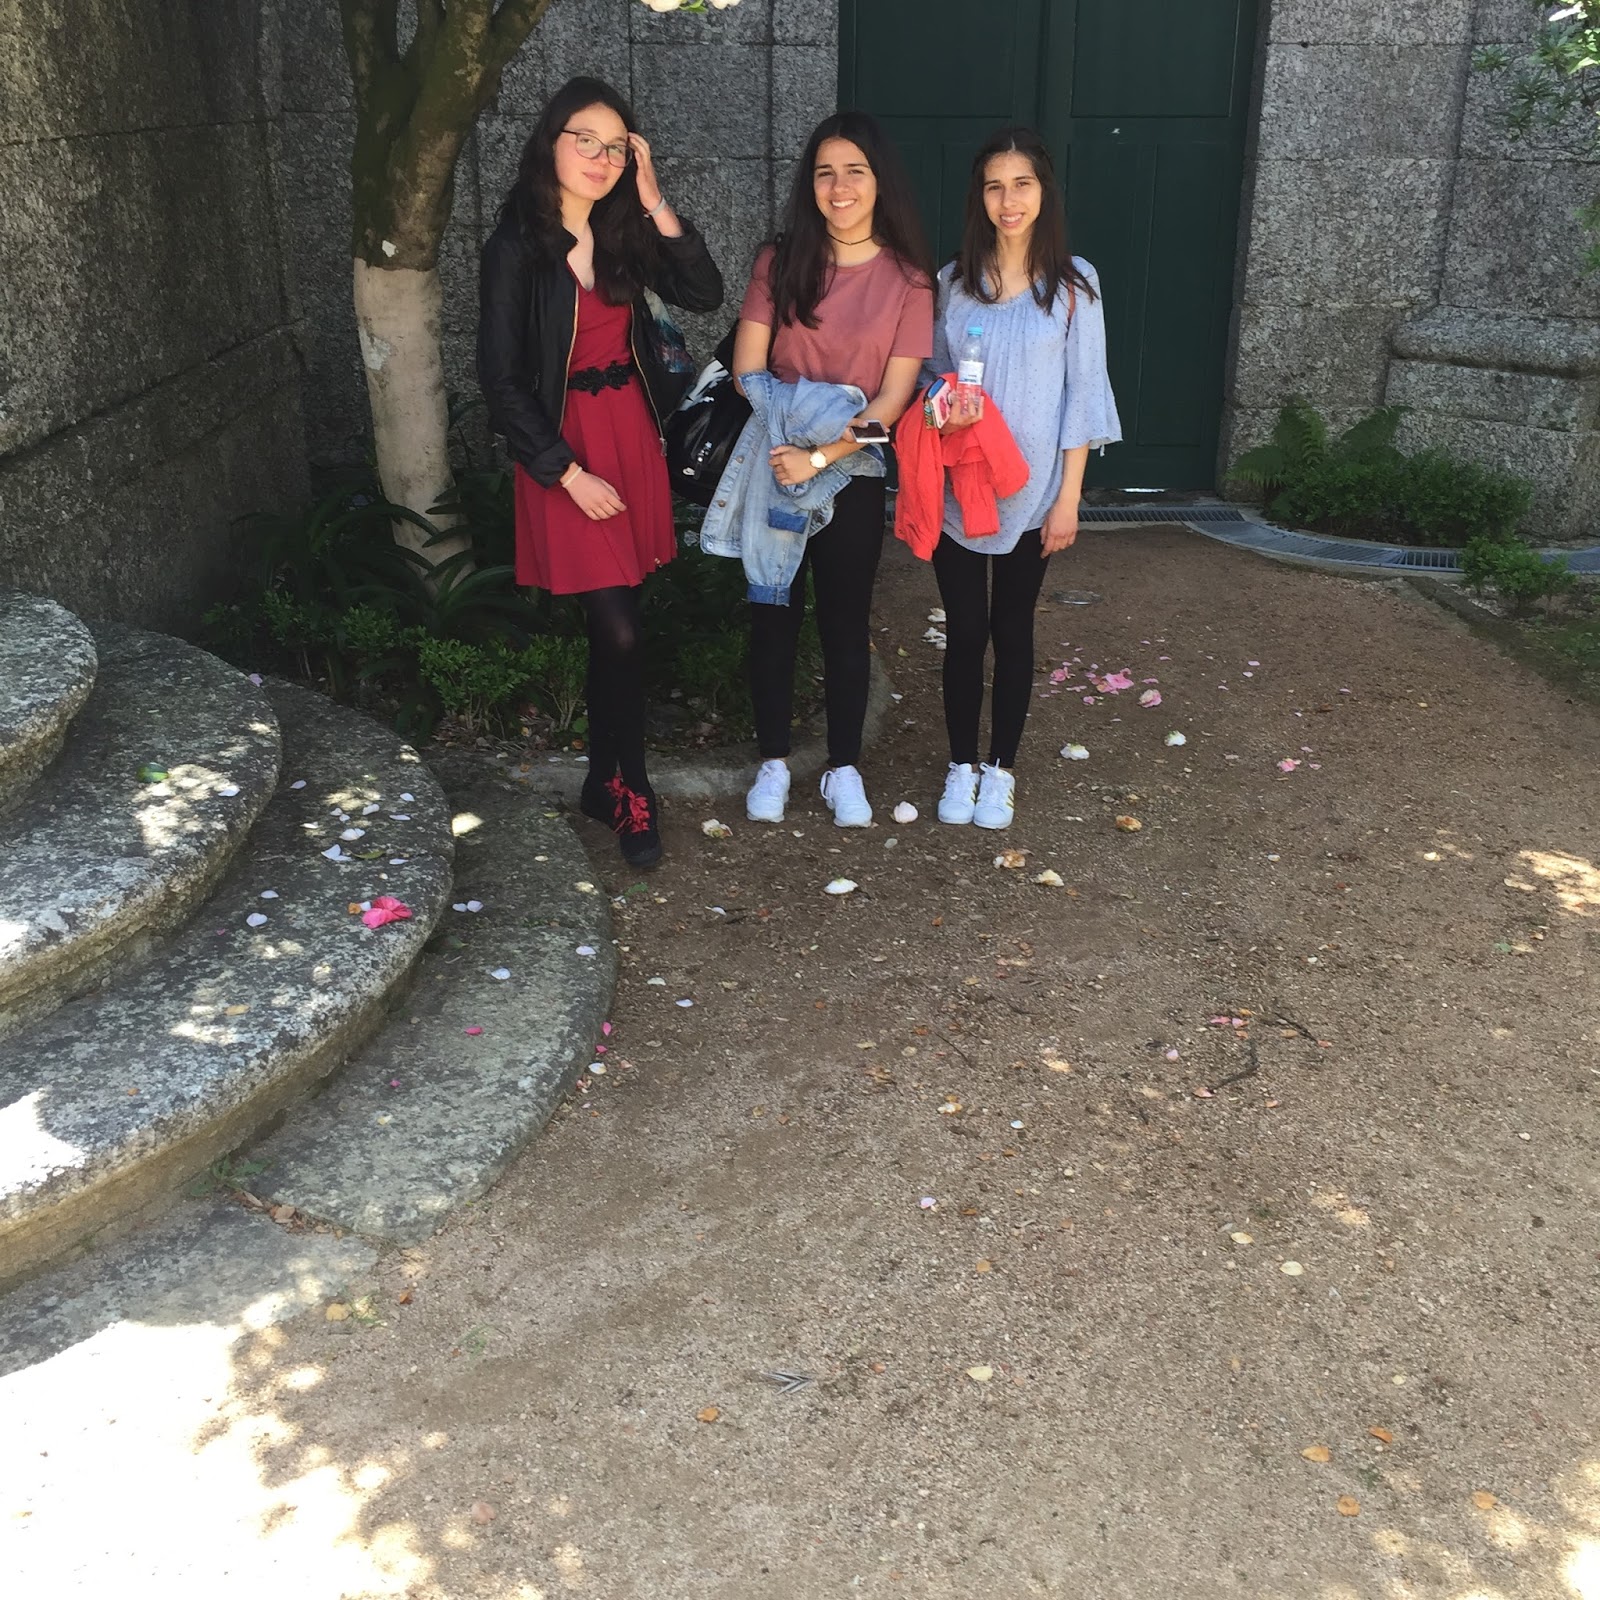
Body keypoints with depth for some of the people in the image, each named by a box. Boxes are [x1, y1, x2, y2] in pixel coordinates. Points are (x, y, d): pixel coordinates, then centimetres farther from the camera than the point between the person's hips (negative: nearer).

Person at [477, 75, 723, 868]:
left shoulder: (622, 234, 6)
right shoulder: (516, 249, -10)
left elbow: (705, 293, -3)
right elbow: (502, 379, -11)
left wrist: (653, 203, -9)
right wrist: (571, 474, -14)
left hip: (632, 434, 5)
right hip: (565, 447, -5)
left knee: (610, 624, 10)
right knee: (620, 632, -8)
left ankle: (602, 781, 25)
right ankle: (632, 789, 11)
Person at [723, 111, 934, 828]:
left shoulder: (907, 278, -4)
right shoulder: (780, 261, 1)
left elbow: (895, 394, -9)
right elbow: (748, 366, -4)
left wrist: (820, 457, -19)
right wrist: (791, 431, -19)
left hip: (851, 475, -1)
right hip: (774, 465, 1)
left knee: (845, 624, 8)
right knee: (772, 617, 8)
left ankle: (844, 768, 22)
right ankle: (774, 760, 24)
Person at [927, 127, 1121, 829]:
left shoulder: (1072, 282, -2)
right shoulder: (953, 281, 3)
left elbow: (1082, 393, -3)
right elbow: (934, 375, 11)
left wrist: (1069, 497, -7)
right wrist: (943, 406, -13)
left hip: (1031, 490, -1)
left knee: (1012, 629, 9)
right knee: (964, 631, 5)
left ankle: (1001, 769, 22)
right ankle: (962, 766, 21)